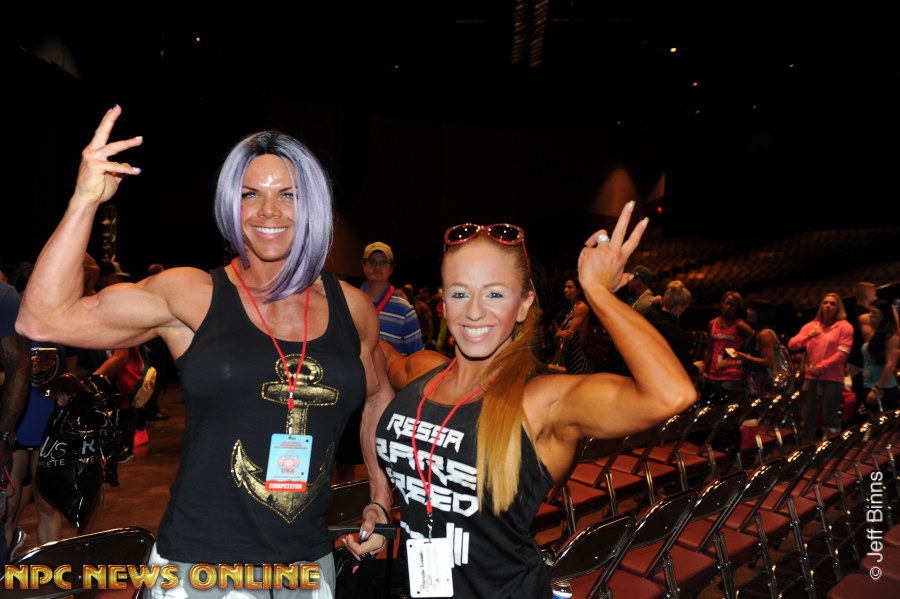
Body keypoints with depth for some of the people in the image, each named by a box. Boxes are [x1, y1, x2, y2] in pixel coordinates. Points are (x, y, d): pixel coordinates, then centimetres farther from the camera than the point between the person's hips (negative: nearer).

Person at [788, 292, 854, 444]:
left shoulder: (844, 327, 0)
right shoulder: (810, 326, 12)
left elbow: (843, 353, -9)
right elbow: (792, 345, 3)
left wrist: (821, 367, -14)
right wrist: (808, 336, -13)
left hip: (833, 379, -4)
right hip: (811, 378, 4)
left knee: (830, 419, -3)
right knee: (807, 417, 10)